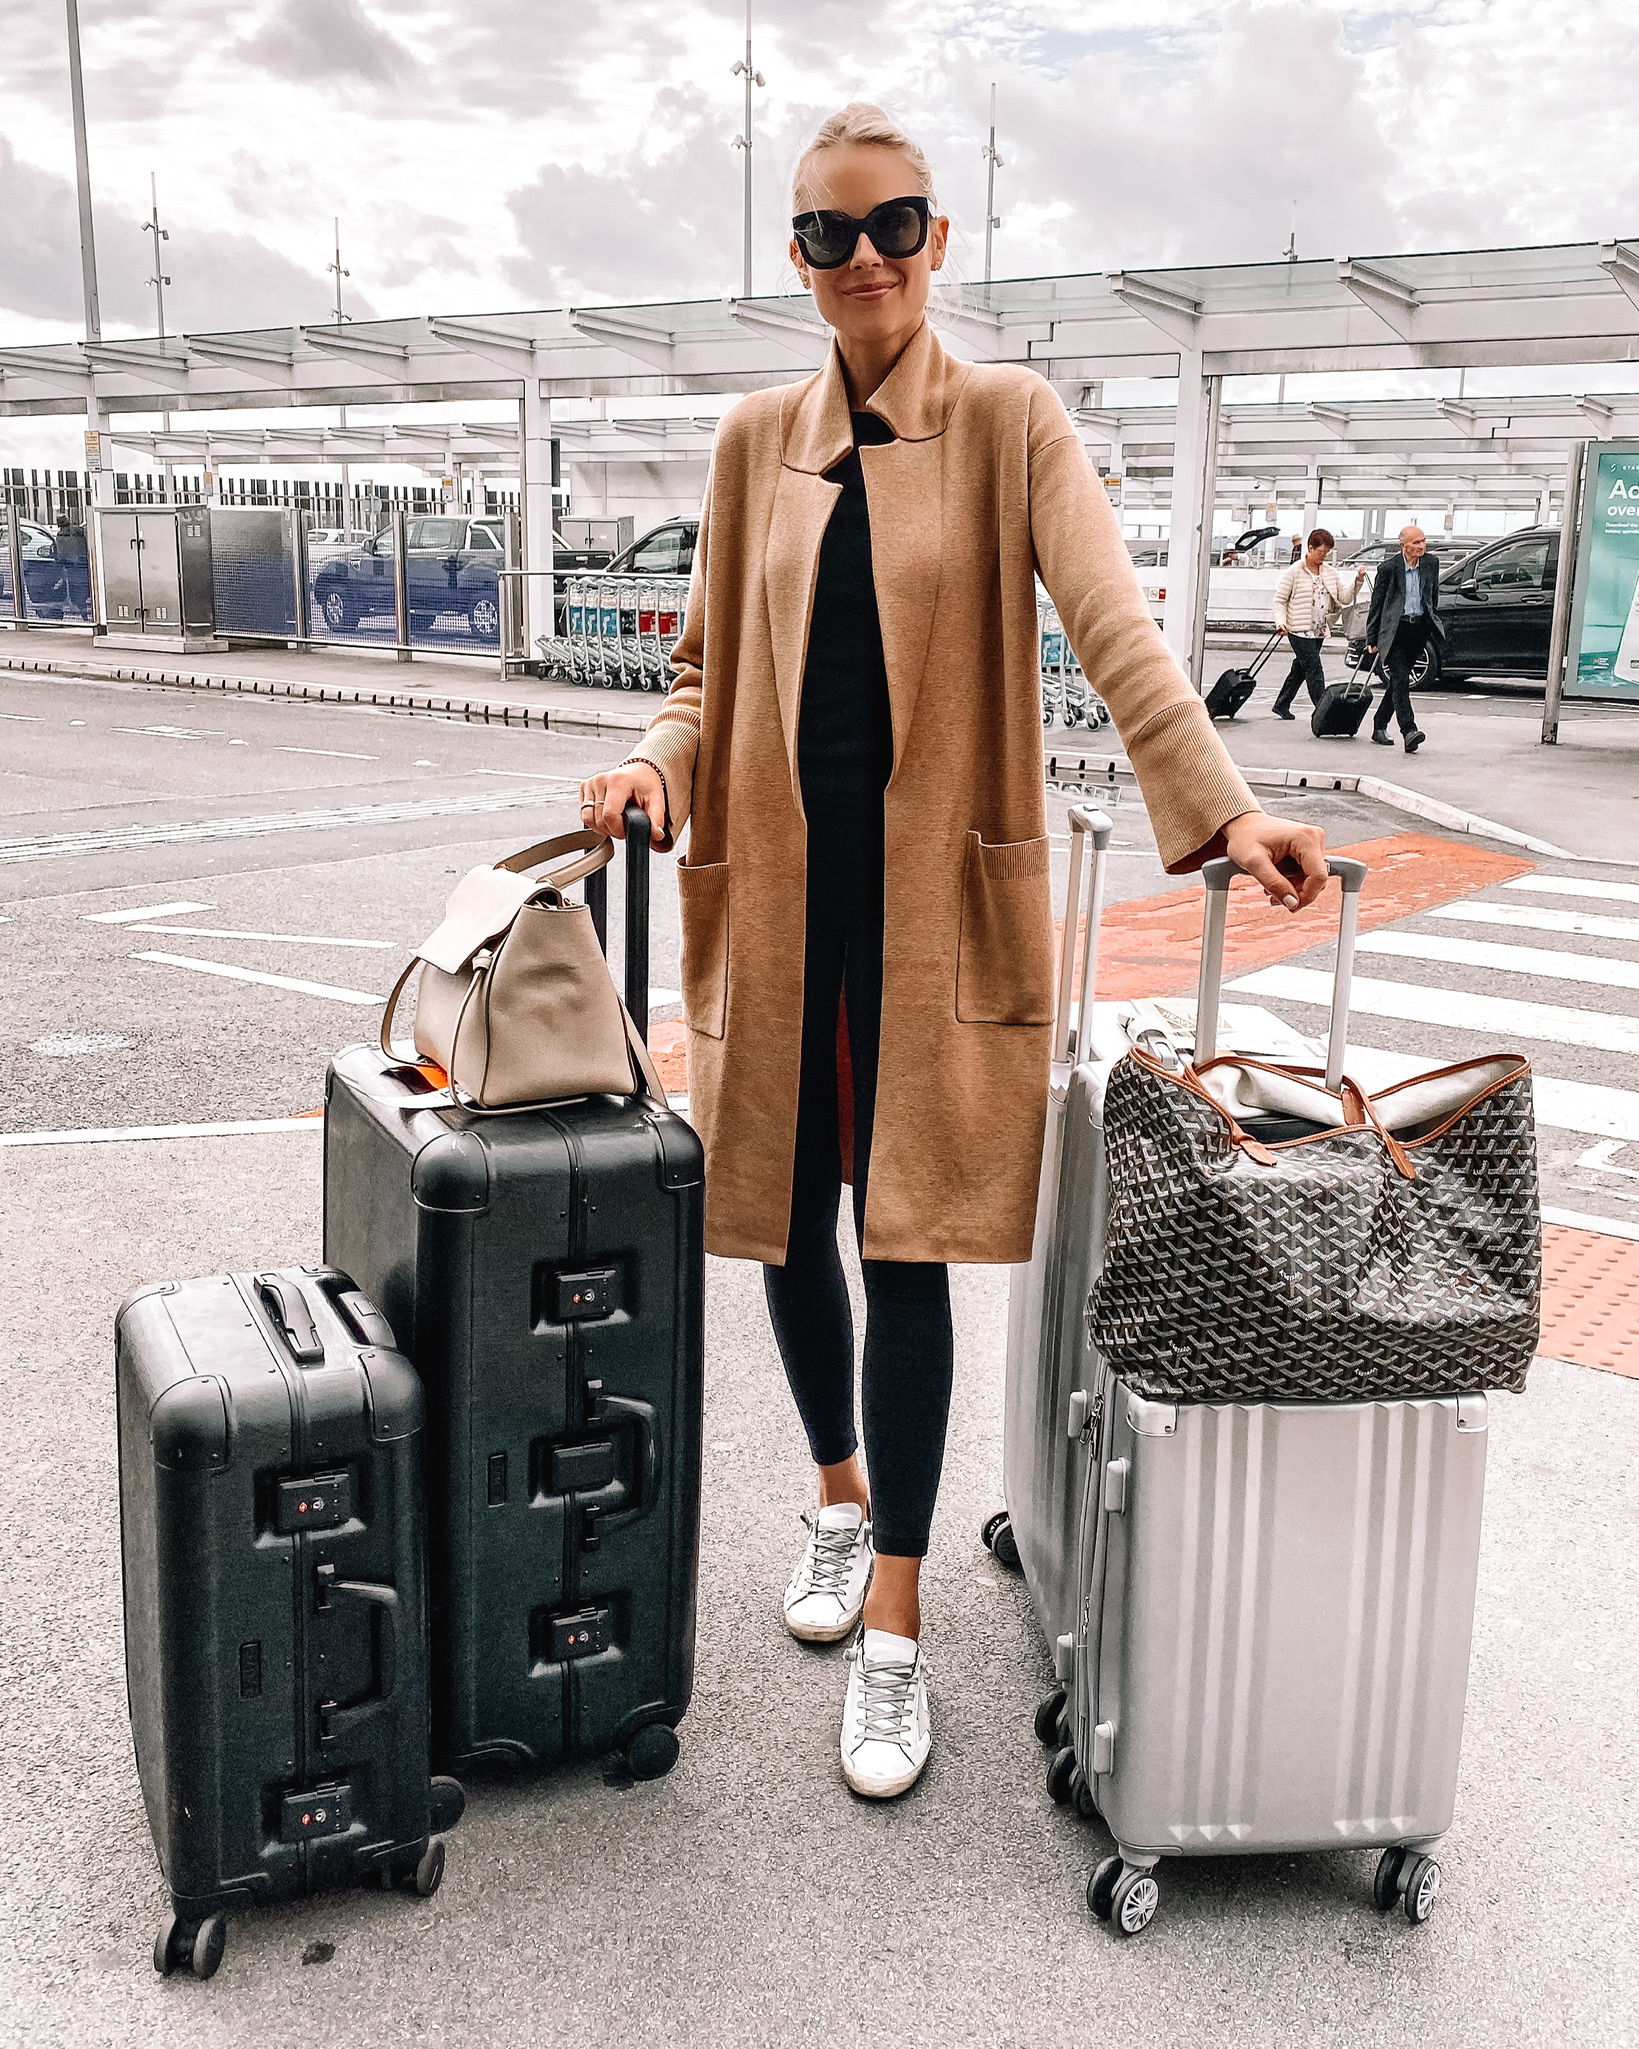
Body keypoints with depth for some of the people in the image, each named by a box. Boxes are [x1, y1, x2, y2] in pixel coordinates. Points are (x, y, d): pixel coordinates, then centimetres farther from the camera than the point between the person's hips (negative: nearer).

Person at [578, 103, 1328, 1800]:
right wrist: (658, 767, -8)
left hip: (936, 889, -3)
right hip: (780, 882, 4)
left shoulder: (1009, 422, 1)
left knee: (906, 1239, -3)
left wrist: (1223, 806, -25)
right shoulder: (757, 439, 11)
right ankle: (839, 1490, 37)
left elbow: (1113, 628, -12)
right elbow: (707, 669, 13)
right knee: (785, 1222, 9)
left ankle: (894, 1630, 10)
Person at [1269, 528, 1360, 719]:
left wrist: (1357, 582, -10)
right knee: (1314, 670, -12)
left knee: (1300, 668, 14)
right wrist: (1281, 623, -19)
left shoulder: (1330, 572, 10)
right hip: (1300, 631, -6)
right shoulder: (1294, 572, -6)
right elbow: (1280, 600, -4)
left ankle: (1281, 705, 26)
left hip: (1319, 631, 6)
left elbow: (1345, 598, 6)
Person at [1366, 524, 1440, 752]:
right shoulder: (1388, 567, -5)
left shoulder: (1431, 563, 6)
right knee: (1400, 680, -14)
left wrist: (1433, 623, 20)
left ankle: (1379, 726, 23)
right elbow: (1376, 604, -1)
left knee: (1397, 681, 11)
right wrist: (1371, 639, -1)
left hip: (1419, 628, 4)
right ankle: (1409, 732, -23)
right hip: (1395, 629, -4)